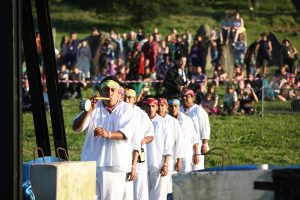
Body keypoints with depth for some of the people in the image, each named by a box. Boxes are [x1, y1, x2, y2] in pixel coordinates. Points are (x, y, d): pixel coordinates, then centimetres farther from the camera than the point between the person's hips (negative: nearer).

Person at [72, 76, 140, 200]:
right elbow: (76, 127, 0)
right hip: (92, 165, 1)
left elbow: (128, 134, -4)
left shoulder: (127, 110, 8)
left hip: (116, 166, -1)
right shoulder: (94, 108, 11)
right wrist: (88, 111, -14)